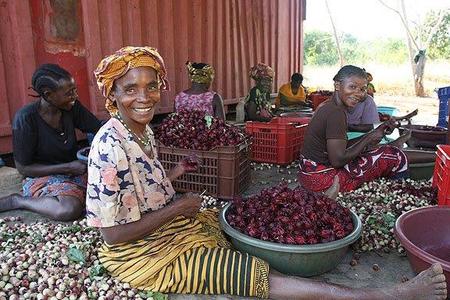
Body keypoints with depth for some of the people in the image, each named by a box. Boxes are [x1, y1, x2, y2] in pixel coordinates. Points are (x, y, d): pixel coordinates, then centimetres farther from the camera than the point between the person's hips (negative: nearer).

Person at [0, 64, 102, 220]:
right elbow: (23, 168, -14)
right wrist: (68, 167, -21)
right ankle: (16, 201, -10)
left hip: (76, 168, 5)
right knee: (69, 209, -36)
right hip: (43, 176, -5)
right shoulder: (26, 118, -19)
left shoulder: (72, 106, -6)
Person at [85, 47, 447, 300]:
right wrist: (177, 208, -19)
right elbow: (113, 233, -24)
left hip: (169, 226, 10)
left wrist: (171, 176, 3)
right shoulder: (110, 147, -26)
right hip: (148, 254, -10)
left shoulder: (142, 129, 2)